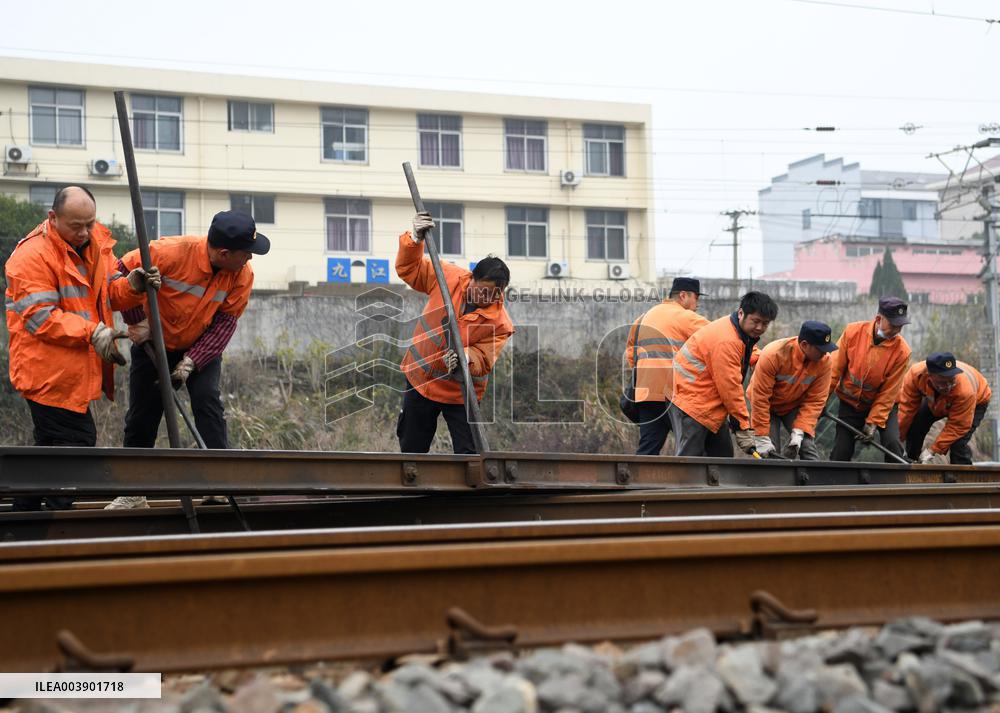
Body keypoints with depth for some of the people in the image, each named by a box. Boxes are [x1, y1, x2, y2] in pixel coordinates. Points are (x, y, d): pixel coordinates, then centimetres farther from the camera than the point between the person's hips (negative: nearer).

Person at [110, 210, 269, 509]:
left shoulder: (243, 274, -20)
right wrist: (138, 322, -18)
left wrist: (192, 361, -25)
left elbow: (226, 320, -17)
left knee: (208, 402, -18)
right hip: (154, 346, -1)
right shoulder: (172, 252, -31)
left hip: (201, 349, 1)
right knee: (141, 416, 4)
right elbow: (124, 271, -21)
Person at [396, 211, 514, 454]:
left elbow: (483, 360, -21)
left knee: (469, 455, -8)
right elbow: (409, 269, 0)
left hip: (460, 395, -2)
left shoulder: (500, 323, -17)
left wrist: (466, 359, -42)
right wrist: (416, 240, -16)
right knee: (411, 450, 12)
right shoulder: (449, 277, -10)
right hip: (420, 381, 3)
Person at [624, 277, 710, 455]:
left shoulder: (645, 317, 21)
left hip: (646, 392, 7)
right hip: (673, 393, -7)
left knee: (648, 448, 6)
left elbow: (630, 353, 25)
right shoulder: (685, 317, -2)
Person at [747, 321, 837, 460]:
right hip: (768, 405, -3)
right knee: (769, 453, -13)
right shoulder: (773, 355, -32)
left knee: (808, 448, -11)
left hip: (796, 406, 3)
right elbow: (760, 397, -28)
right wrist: (761, 438, -27)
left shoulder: (825, 361, -21)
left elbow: (815, 401, -16)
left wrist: (799, 431, -26)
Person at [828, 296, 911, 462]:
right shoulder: (853, 332, -17)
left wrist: (873, 422, -18)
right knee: (841, 451, 0)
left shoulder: (901, 350, -21)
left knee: (892, 443, -22)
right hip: (850, 403, 1)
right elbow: (836, 368, -7)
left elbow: (889, 392, -16)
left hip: (883, 405, -1)